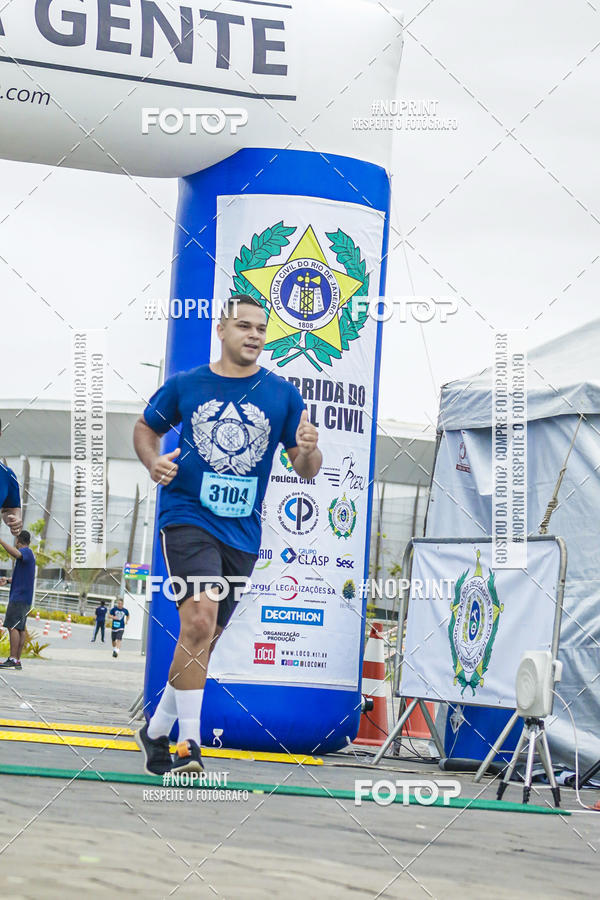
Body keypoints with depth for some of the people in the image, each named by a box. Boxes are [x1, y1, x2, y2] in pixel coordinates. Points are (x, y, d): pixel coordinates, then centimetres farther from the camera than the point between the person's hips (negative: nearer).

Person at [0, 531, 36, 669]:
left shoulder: (26, 552, -8)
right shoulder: (29, 554, 22)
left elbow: (16, 553, -33)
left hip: (18, 598, -10)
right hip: (25, 599, 10)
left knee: (13, 626, -14)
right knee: (20, 628, 7)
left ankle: (13, 659, -20)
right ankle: (17, 661, 5)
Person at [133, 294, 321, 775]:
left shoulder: (282, 394, 4)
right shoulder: (185, 385, 2)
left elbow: (307, 469, 6)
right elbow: (145, 428, 16)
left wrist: (308, 449, -18)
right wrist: (154, 462, -5)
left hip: (242, 532, 4)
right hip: (187, 516, -3)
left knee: (204, 639, 12)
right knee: (199, 621, -22)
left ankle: (156, 731, 32)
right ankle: (188, 745, -18)